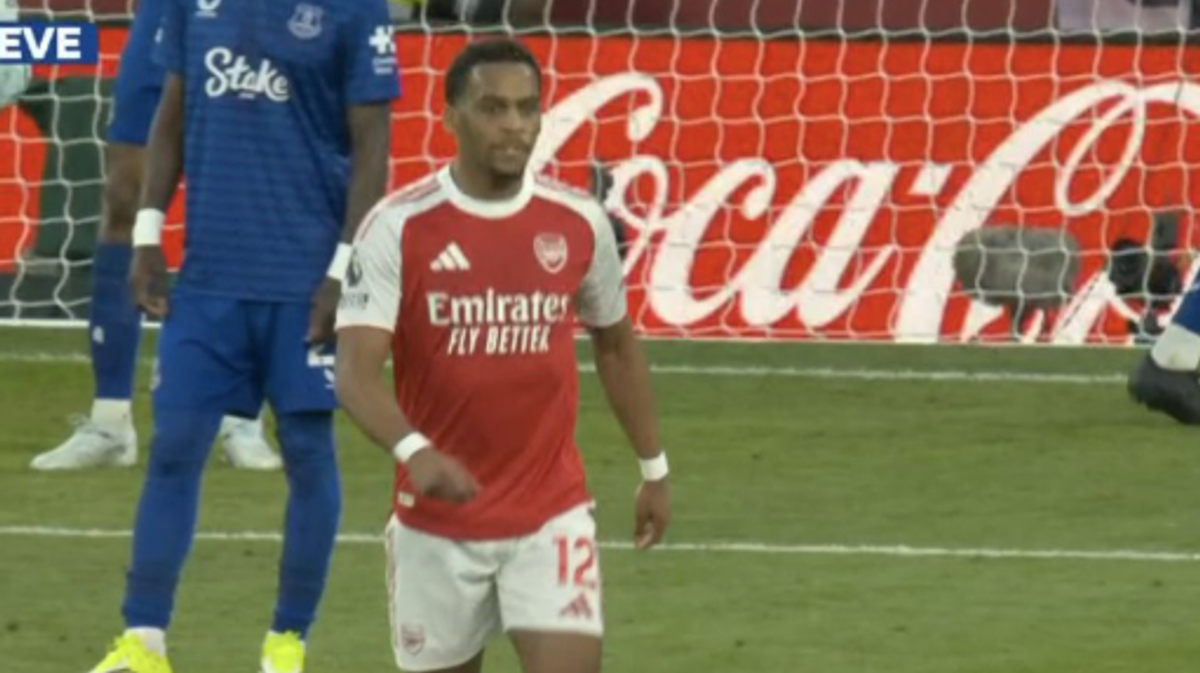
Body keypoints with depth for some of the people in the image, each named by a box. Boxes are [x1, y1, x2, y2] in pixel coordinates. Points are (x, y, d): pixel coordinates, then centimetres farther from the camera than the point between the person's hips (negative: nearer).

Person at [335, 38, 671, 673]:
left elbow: (616, 344, 16)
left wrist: (654, 467, 19)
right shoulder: (398, 227, -12)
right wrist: (413, 450, -40)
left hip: (551, 517, 1)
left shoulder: (579, 223, -2)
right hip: (436, 521, -1)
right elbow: (356, 374, -21)